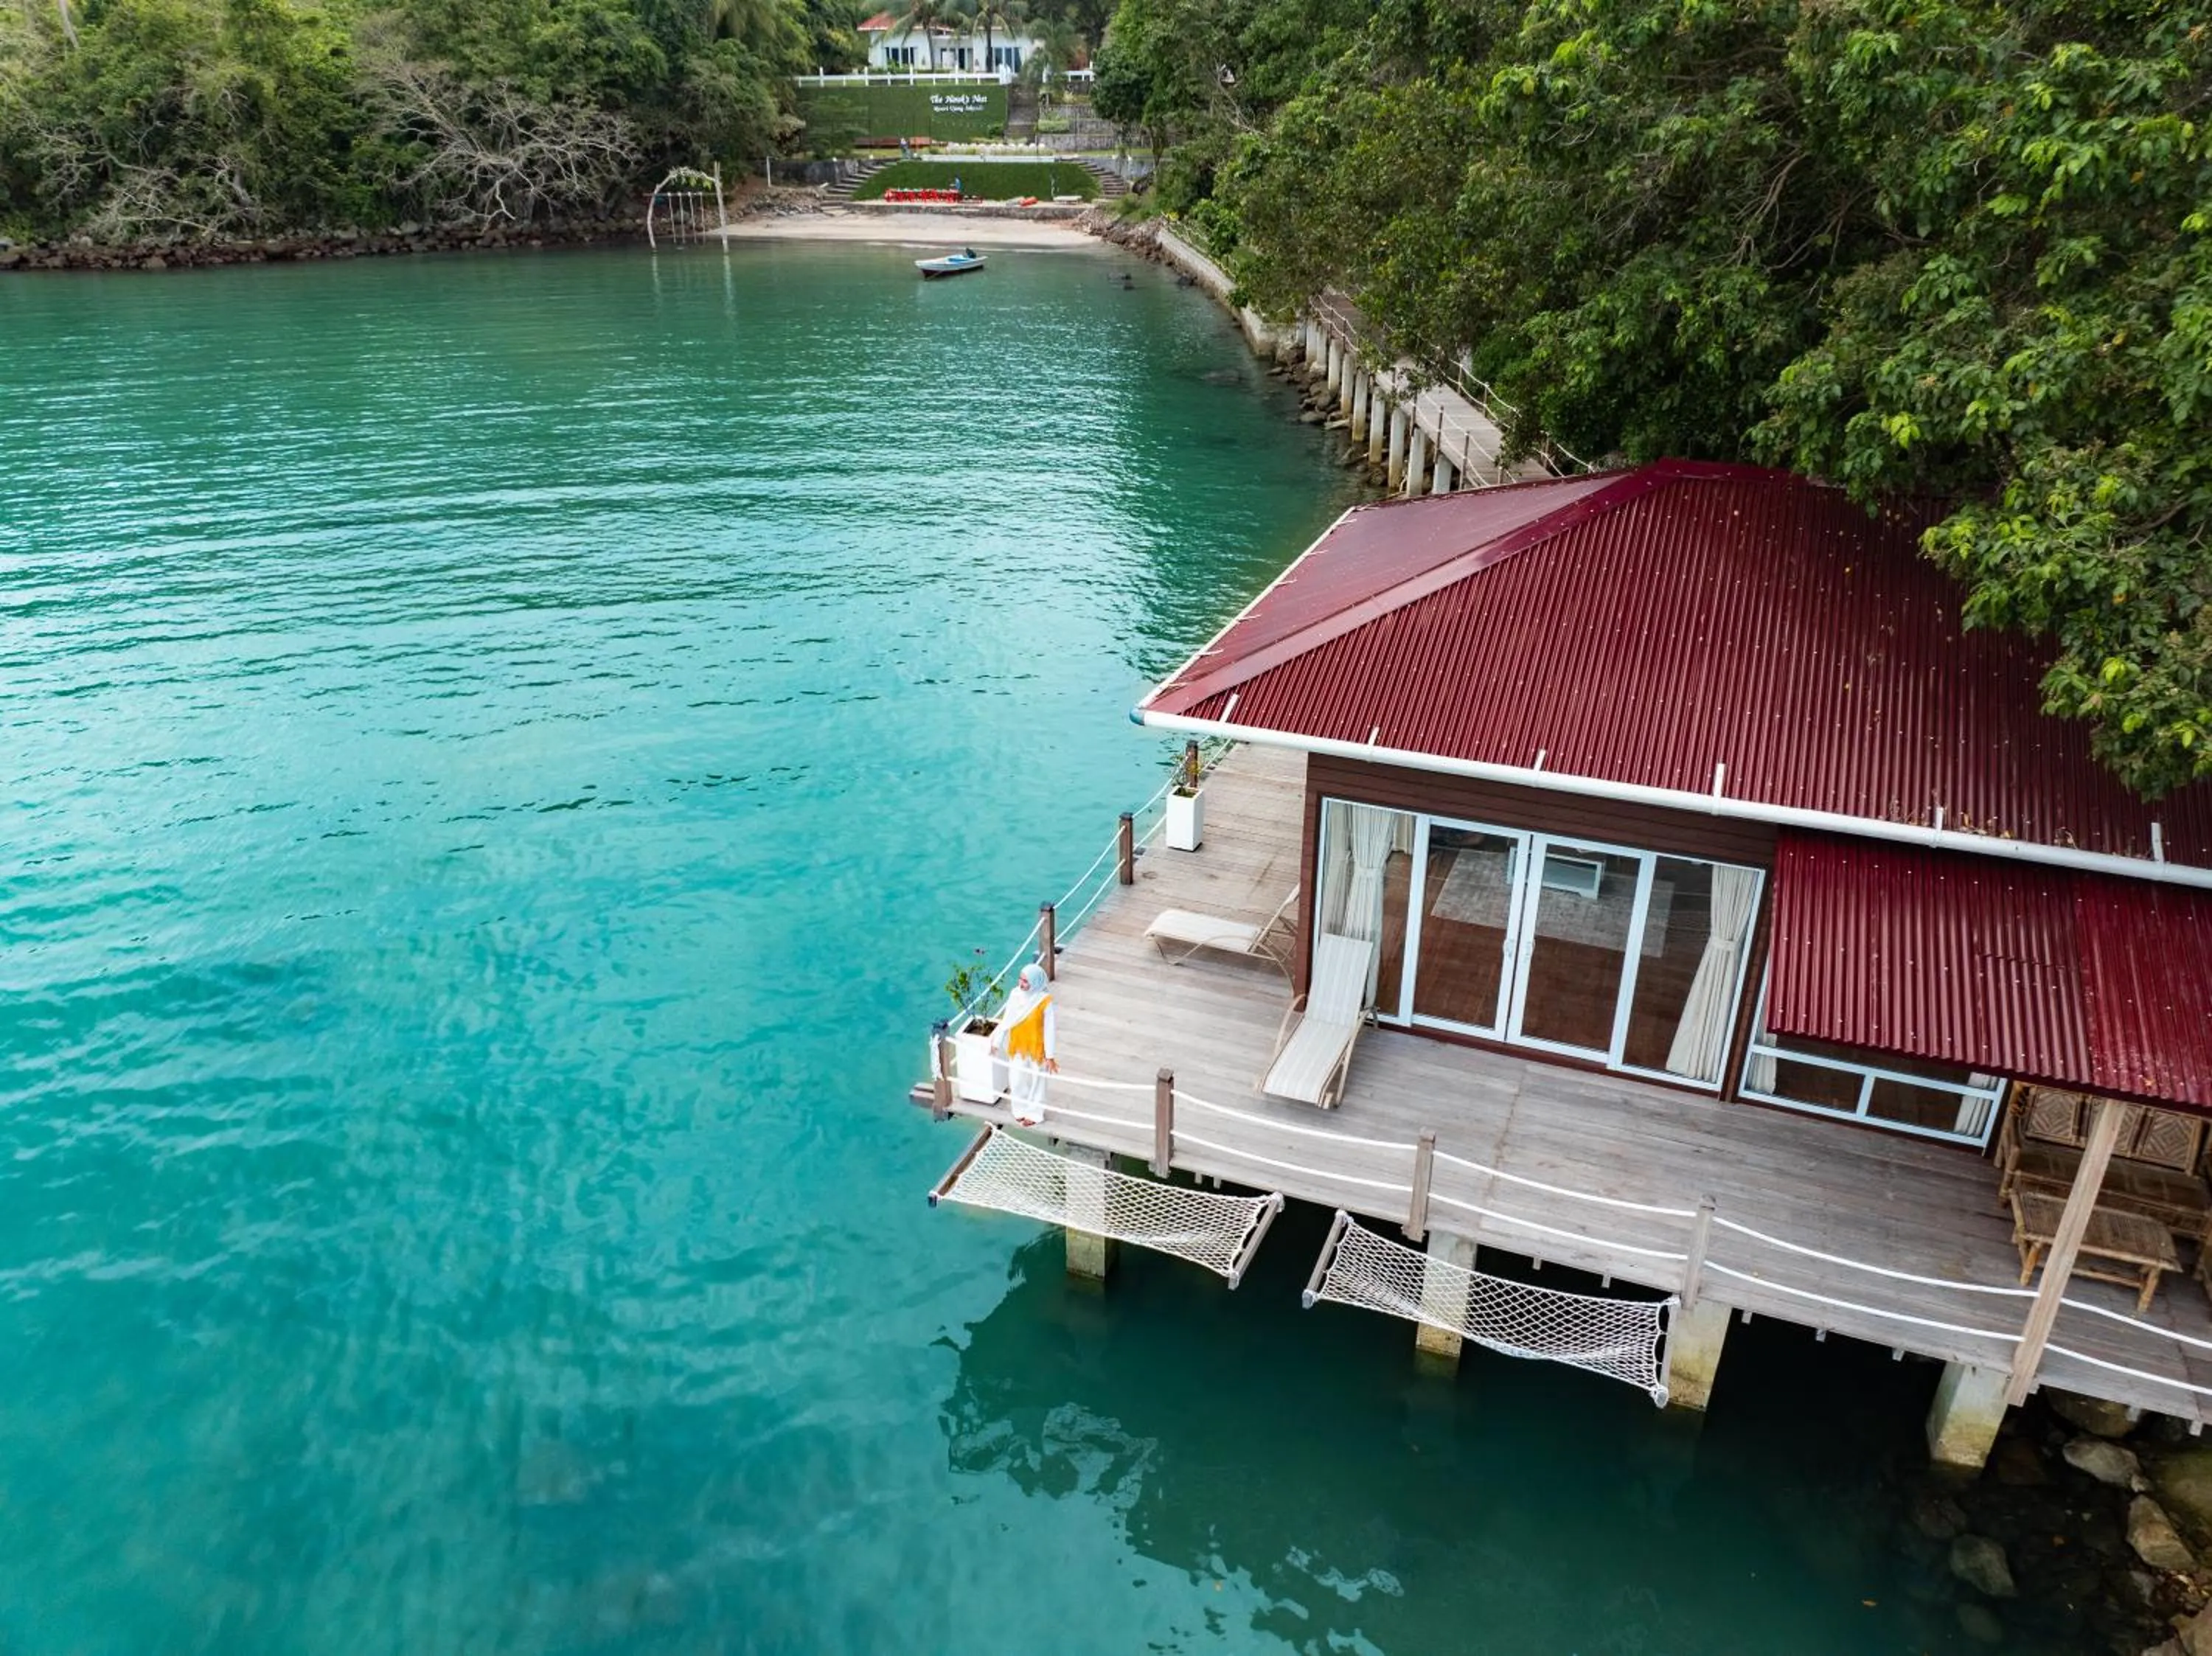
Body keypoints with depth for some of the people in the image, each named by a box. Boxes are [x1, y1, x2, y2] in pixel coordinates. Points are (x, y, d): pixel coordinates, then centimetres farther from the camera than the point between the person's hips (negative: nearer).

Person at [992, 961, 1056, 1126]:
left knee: (1035, 1081, 16)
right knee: (1016, 1080, 17)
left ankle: (1034, 1113, 36)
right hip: (1017, 1046, 4)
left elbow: (1049, 1028, -17)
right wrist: (997, 1042, 4)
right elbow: (1006, 1020, -1)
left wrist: (1050, 1056, -14)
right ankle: (1021, 1110, 41)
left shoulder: (1044, 1001, -24)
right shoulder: (1016, 994, -13)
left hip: (1035, 1048, -4)